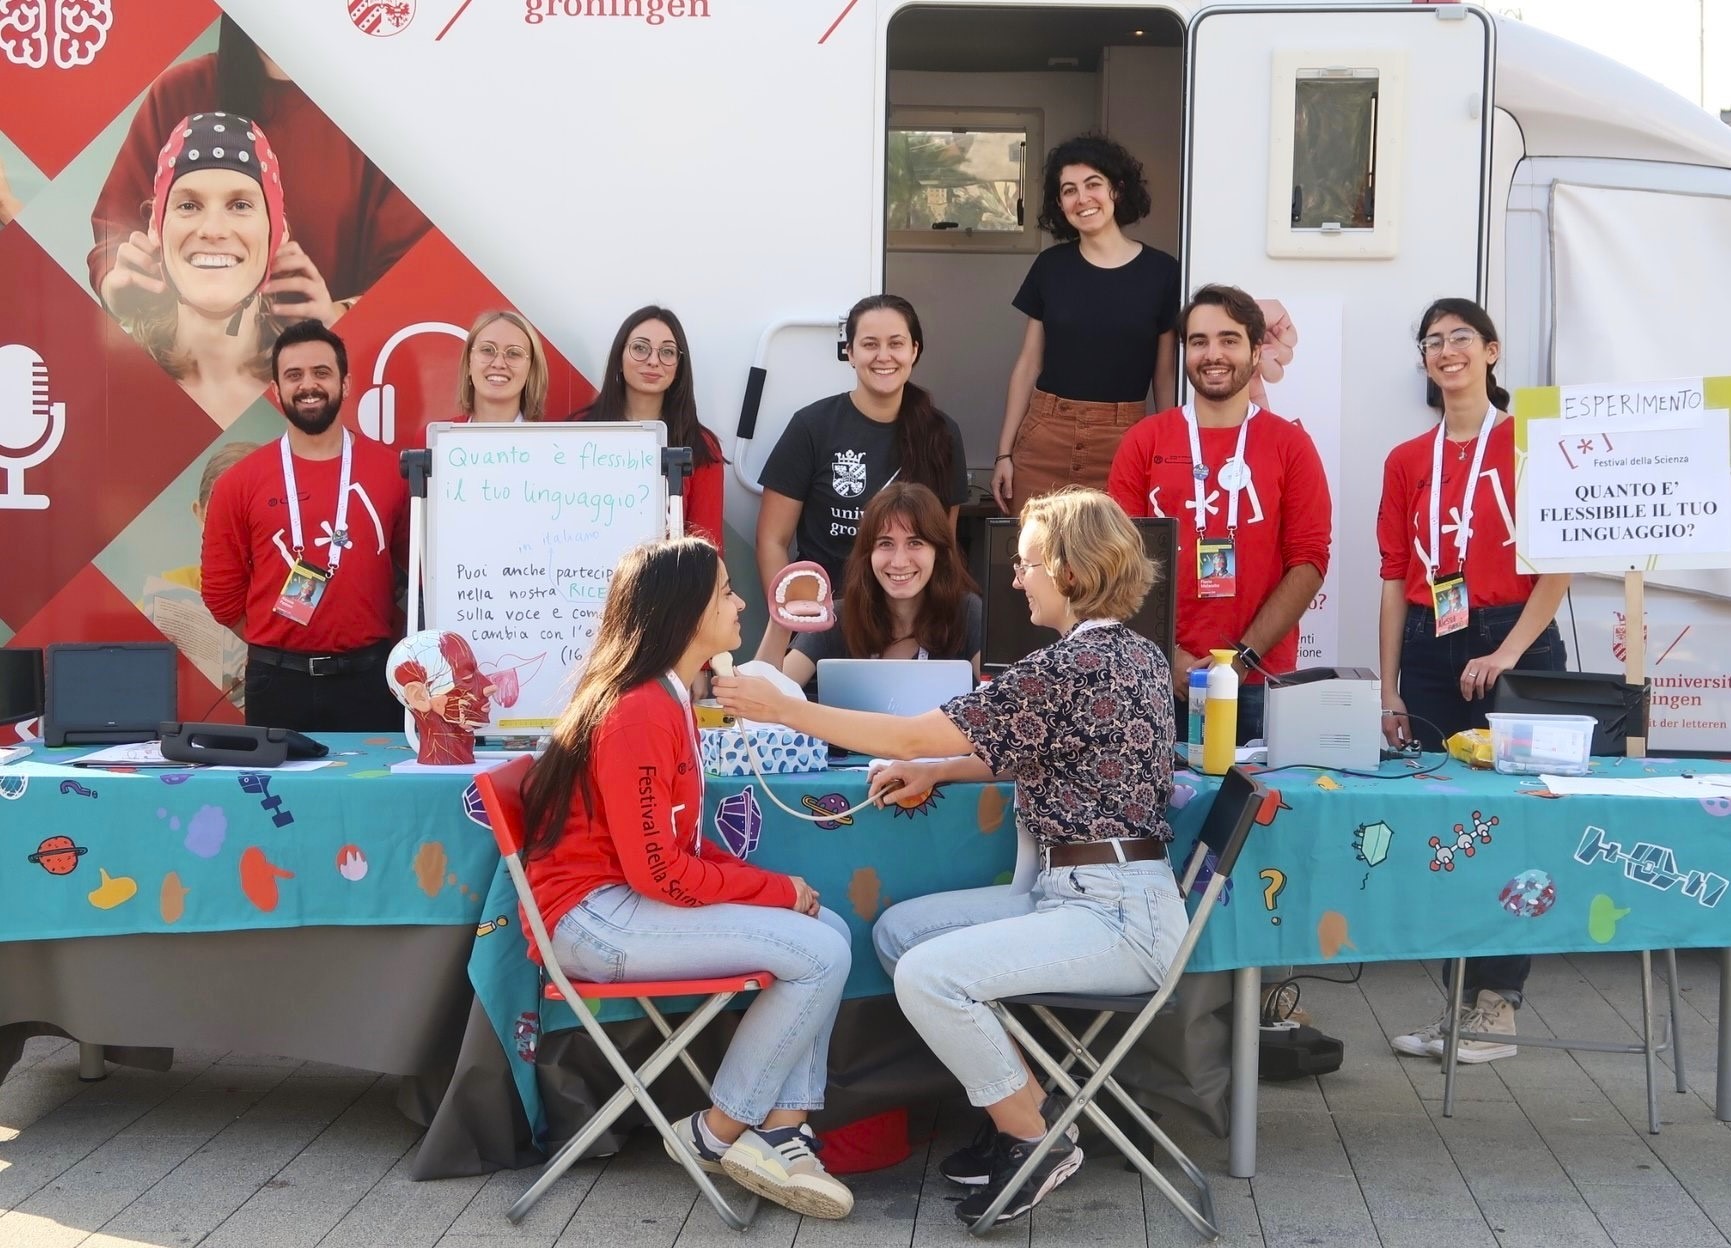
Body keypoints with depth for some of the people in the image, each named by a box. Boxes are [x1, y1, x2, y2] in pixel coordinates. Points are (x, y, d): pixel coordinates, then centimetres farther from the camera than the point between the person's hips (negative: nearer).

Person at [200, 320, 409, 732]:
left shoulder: (392, 471, 2)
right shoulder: (240, 482, 3)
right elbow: (220, 589, 6)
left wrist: (375, 647, 2)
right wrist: (276, 649, 5)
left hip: (367, 677, 0)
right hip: (278, 681, 0)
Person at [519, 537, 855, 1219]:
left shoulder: (665, 699, 12)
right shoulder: (638, 713, -20)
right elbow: (659, 872, -22)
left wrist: (769, 887, -2)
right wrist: (780, 891, -12)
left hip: (633, 901, 10)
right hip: (595, 918, -10)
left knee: (829, 930, 3)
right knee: (819, 953, -17)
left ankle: (778, 1132, -1)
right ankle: (718, 1132, 0)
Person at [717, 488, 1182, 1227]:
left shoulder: (1073, 665, -19)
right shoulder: (1137, 653, 10)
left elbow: (912, 735, -16)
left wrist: (782, 709, -9)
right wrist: (937, 770, 13)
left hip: (1117, 915, -10)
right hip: (1095, 891, 10)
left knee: (927, 976, -22)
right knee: (898, 930, 10)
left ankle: (1036, 1143, -3)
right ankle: (1025, 1109, 14)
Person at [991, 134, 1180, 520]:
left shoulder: (1161, 271, 1)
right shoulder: (1050, 266, 6)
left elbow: (1167, 376, 4)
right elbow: (1028, 364, 9)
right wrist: (1004, 452, 5)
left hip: (1124, 442, -1)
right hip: (1043, 439, 2)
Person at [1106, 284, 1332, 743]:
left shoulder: (1290, 445, 4)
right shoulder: (1145, 441, 6)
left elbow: (1308, 562, -2)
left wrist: (1245, 656, -11)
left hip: (1259, 683, 0)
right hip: (1159, 679, 1)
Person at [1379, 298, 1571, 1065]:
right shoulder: (1406, 462, 11)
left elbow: (1559, 563, -5)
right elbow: (1395, 580, 10)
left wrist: (1509, 651, -14)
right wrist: (1388, 690, 6)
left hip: (1516, 646, -4)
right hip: (1431, 652, 4)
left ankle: (1498, 1006, 7)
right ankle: (1462, 1000, 15)